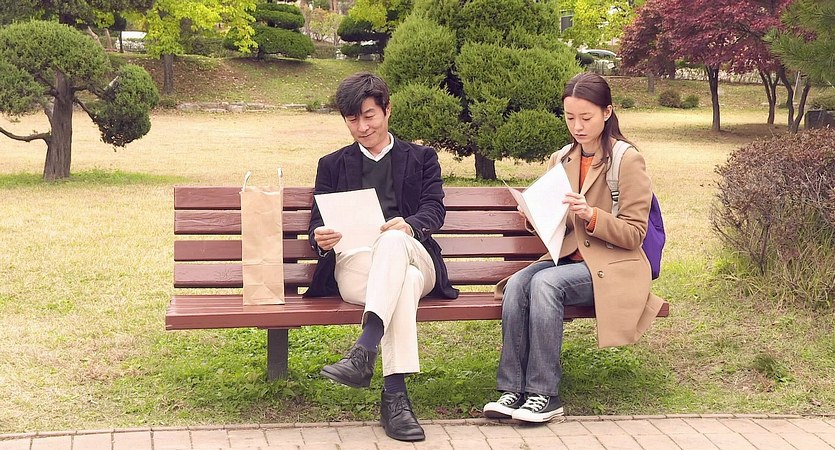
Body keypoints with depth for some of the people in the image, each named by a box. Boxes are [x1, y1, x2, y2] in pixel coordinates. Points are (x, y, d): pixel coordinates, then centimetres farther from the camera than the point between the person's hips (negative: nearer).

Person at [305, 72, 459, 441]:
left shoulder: (422, 158, 24)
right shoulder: (332, 165, 27)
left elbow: (435, 209, 5)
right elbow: (318, 222, 15)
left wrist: (410, 226, -21)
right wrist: (321, 239, -13)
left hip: (412, 256, 0)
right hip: (353, 263, 0)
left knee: (394, 239, -40)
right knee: (406, 281, -39)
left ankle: (363, 353, -55)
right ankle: (394, 394, -49)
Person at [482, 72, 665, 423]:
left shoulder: (628, 160, -5)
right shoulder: (560, 161, 12)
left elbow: (633, 234, -7)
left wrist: (590, 215, -23)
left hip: (611, 267, -5)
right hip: (568, 258, 5)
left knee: (546, 282, -32)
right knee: (517, 284, -26)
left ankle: (544, 394, -29)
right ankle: (512, 390, -27)